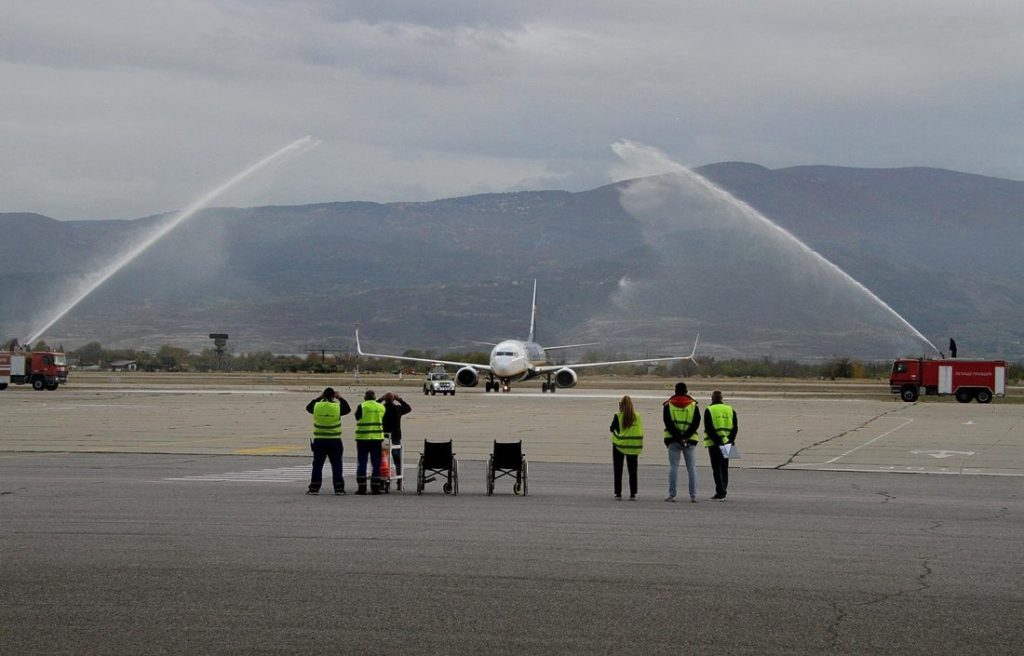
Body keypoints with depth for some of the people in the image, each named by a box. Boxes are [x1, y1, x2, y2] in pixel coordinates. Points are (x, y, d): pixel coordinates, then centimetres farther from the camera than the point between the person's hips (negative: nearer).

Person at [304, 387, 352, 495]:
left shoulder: (317, 406, -4)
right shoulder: (337, 407, -8)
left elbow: (308, 407, 18)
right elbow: (348, 409, 11)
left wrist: (319, 398, 21)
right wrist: (340, 398, 16)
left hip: (319, 441, 1)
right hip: (334, 441, -1)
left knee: (317, 465, 6)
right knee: (336, 465, 5)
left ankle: (314, 488, 3)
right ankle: (339, 488, 3)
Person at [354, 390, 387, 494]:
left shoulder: (362, 406, -8)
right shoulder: (381, 407, 2)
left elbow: (357, 417, 5)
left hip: (363, 438, -2)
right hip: (377, 438, 2)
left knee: (362, 463, 4)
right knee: (376, 463, 8)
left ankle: (361, 487, 0)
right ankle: (375, 487, 6)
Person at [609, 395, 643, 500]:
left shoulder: (618, 416, -11)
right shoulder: (637, 416, -4)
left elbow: (611, 428, -1)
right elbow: (640, 431, 4)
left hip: (619, 445, -2)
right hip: (633, 446, 2)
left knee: (618, 471, 8)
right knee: (632, 471, 10)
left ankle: (618, 493, 5)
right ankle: (633, 493, 7)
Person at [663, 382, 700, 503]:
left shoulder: (668, 404, 3)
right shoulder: (693, 405, 5)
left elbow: (667, 422, -6)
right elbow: (696, 422, -4)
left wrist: (678, 437, -10)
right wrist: (685, 437, -11)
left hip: (673, 439, -1)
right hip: (690, 440, 1)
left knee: (673, 466, 2)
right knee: (691, 467, 4)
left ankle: (672, 494, -3)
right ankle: (693, 496, 1)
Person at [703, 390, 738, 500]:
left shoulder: (709, 410, -4)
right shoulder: (730, 410, 10)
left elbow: (709, 429, -13)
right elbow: (735, 428, 5)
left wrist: (717, 441, -14)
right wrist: (730, 441, 0)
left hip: (714, 443, -5)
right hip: (727, 443, 5)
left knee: (717, 468, -3)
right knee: (724, 468, 14)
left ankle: (720, 492, -10)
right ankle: (723, 491, 16)